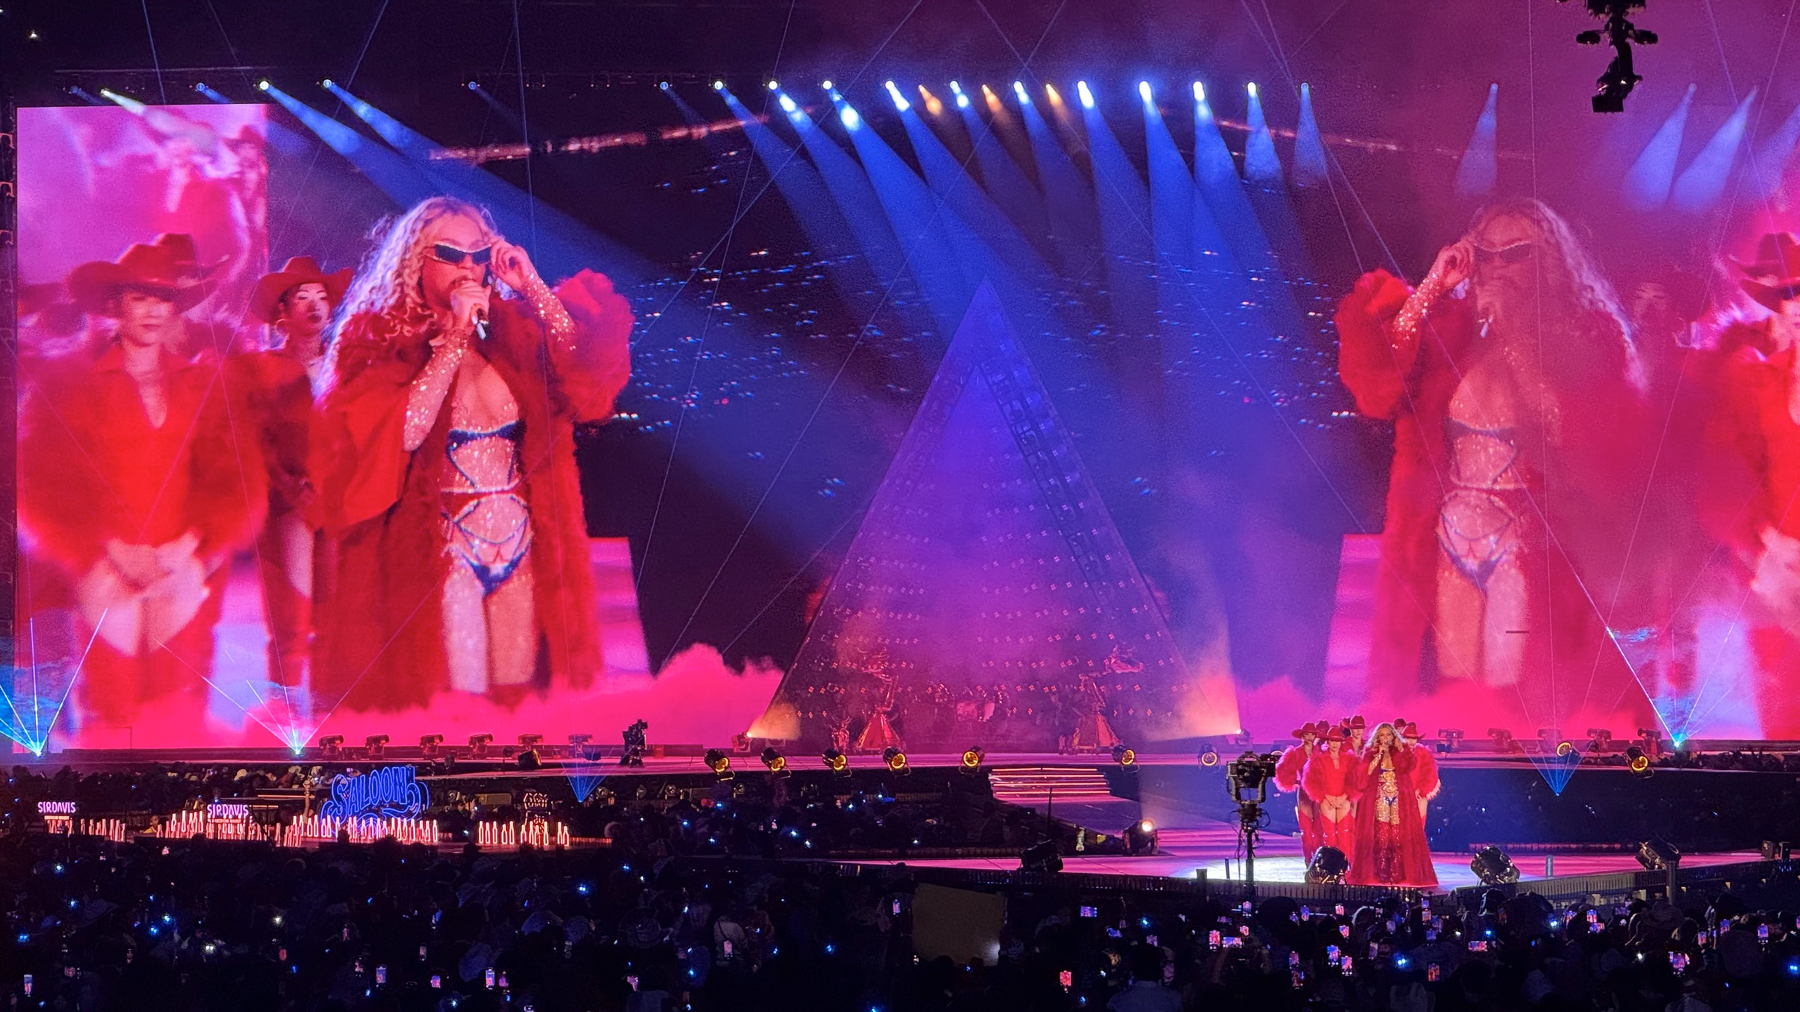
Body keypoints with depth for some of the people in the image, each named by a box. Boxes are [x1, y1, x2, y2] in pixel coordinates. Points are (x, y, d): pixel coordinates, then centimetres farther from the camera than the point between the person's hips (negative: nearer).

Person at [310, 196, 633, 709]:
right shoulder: (381, 340, -3)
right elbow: (405, 431, -19)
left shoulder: (509, 329, 8)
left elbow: (589, 377, -6)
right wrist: (454, 338, -17)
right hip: (439, 554, -4)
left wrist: (533, 288, -9)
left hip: (522, 551, 4)